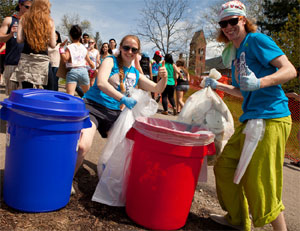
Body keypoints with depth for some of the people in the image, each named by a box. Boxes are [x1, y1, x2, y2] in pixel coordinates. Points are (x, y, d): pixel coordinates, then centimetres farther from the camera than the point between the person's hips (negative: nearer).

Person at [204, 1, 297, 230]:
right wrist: (218, 85, 21)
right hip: (250, 120, 9)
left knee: (260, 182, -7)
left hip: (270, 119, -9)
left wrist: (259, 82, -30)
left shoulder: (256, 40, -5)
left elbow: (290, 70, -15)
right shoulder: (235, 54, 19)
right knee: (225, 166, 15)